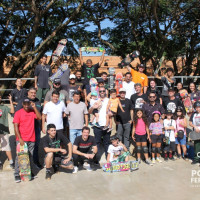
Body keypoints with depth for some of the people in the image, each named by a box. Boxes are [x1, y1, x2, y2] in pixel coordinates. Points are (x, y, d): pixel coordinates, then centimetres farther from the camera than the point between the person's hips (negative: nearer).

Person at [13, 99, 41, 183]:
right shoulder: (18, 113, -3)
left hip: (31, 139, 3)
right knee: (19, 157, -1)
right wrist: (20, 138, -16)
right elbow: (16, 127, -8)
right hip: (21, 139, -3)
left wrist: (34, 107, -10)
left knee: (31, 157, 9)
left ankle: (32, 173, 18)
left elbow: (39, 117, -8)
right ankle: (17, 175, 5)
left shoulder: (32, 112, 8)